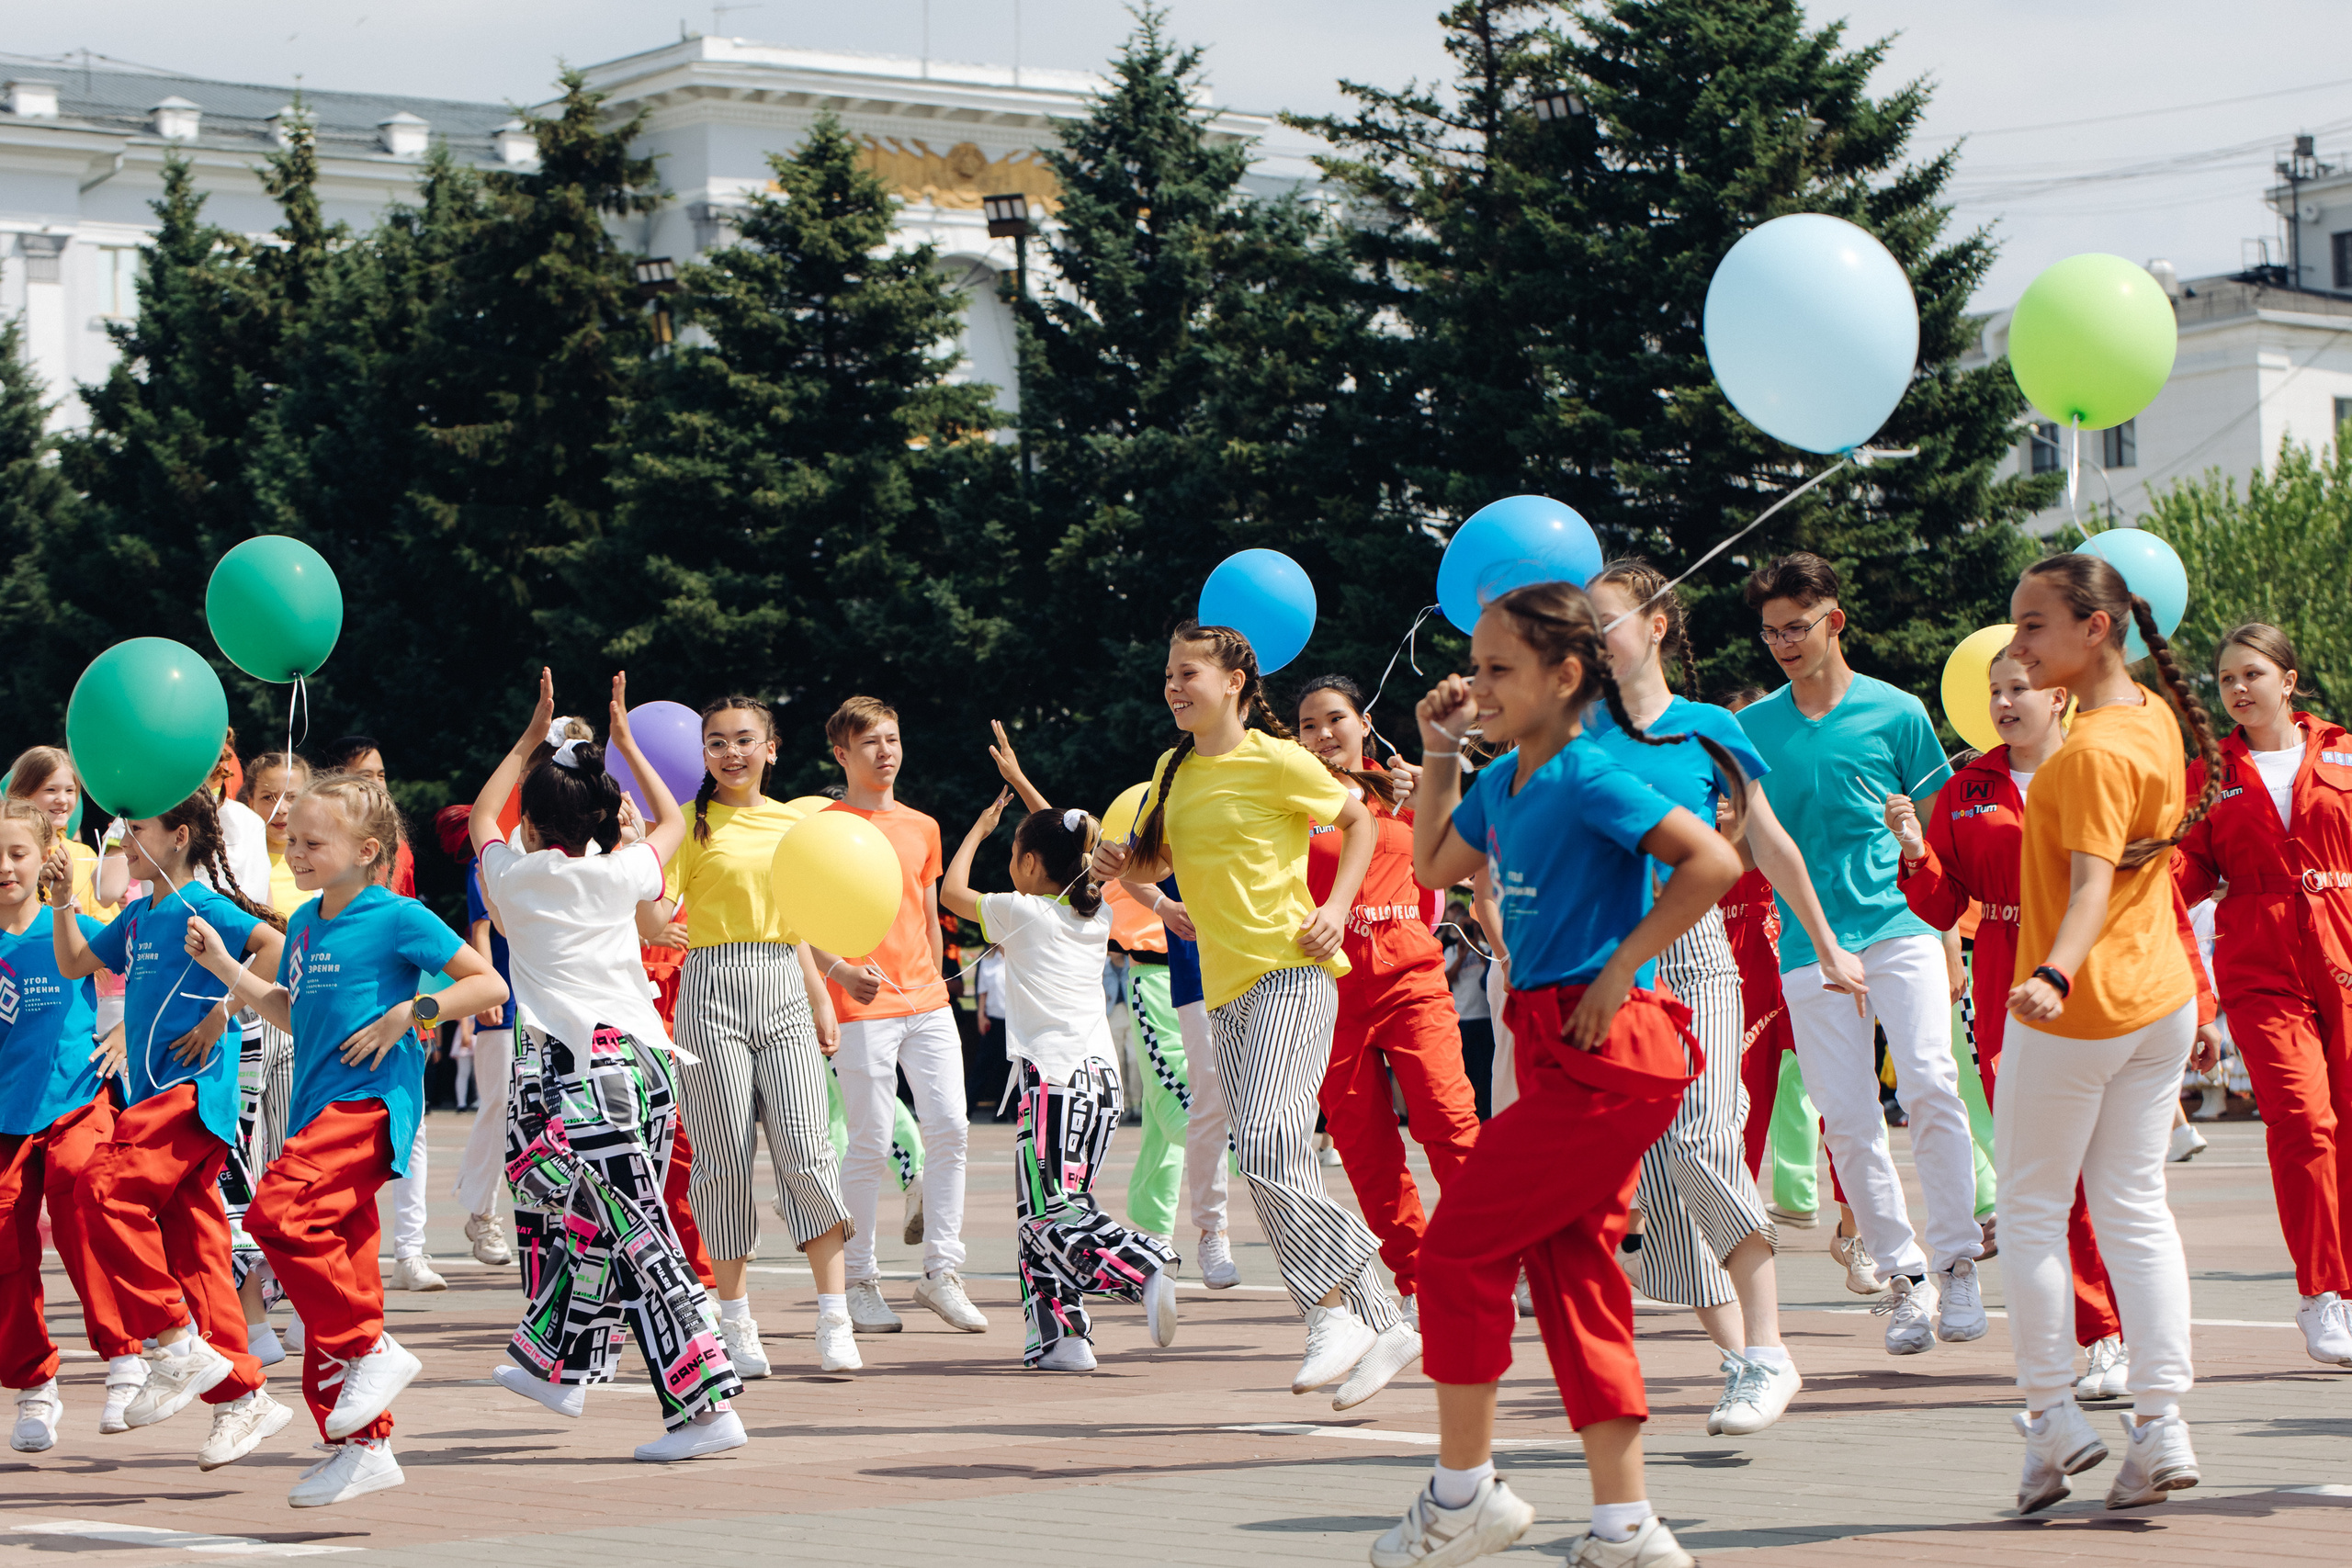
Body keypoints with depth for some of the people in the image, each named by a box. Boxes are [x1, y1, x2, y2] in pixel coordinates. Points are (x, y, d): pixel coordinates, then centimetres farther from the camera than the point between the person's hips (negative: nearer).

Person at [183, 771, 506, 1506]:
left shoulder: (397, 918, -6)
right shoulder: (305, 922, 17)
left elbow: (489, 984, -6)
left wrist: (406, 1014, -13)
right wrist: (223, 966, 23)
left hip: (371, 1100, -8)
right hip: (320, 1108, 8)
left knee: (279, 1211, -28)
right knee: (343, 1265, 8)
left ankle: (372, 1349, -15)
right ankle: (363, 1445, 14)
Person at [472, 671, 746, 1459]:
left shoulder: (516, 875, 5)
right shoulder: (619, 875, 9)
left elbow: (481, 817, 29)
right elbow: (672, 820, 32)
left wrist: (530, 737, 34)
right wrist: (623, 741, 38)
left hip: (573, 1065, -4)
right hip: (647, 1060, 4)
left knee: (636, 1235, -9)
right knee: (578, 1212, 23)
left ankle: (708, 1407, -15)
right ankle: (554, 1365, 33)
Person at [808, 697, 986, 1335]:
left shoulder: (923, 827, 15)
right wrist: (839, 969, -20)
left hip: (926, 1002, 5)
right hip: (863, 1006, -5)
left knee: (950, 1127, -2)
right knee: (870, 1144, -4)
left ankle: (941, 1271, 6)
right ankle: (859, 1281, 7)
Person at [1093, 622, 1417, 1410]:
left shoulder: (1275, 762, -6)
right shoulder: (1174, 770, 13)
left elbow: (1359, 820, 6)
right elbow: (1159, 861, 25)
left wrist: (1337, 909, -6)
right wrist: (1123, 867, 3)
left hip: (1290, 974, -7)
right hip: (1225, 989, 8)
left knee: (1267, 1153, -22)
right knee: (1278, 1172, 5)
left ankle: (1333, 1310, -9)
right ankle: (1382, 1324, 12)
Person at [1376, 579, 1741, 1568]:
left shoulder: (1590, 781, -15)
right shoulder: (1505, 783, 12)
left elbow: (1713, 861, -23)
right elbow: (1435, 868, 30)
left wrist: (1621, 968, -19)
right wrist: (1438, 752, 20)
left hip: (1603, 1052, -10)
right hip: (1563, 1053, 10)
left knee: (1459, 1246, -4)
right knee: (1572, 1271, 8)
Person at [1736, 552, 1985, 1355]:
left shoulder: (1895, 712, 3)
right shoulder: (1753, 727, 9)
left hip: (1900, 928, -2)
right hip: (1810, 943, 2)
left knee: (1931, 1086, -19)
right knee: (1849, 1121, -1)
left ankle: (1957, 1263, -9)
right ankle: (1904, 1275, 9)